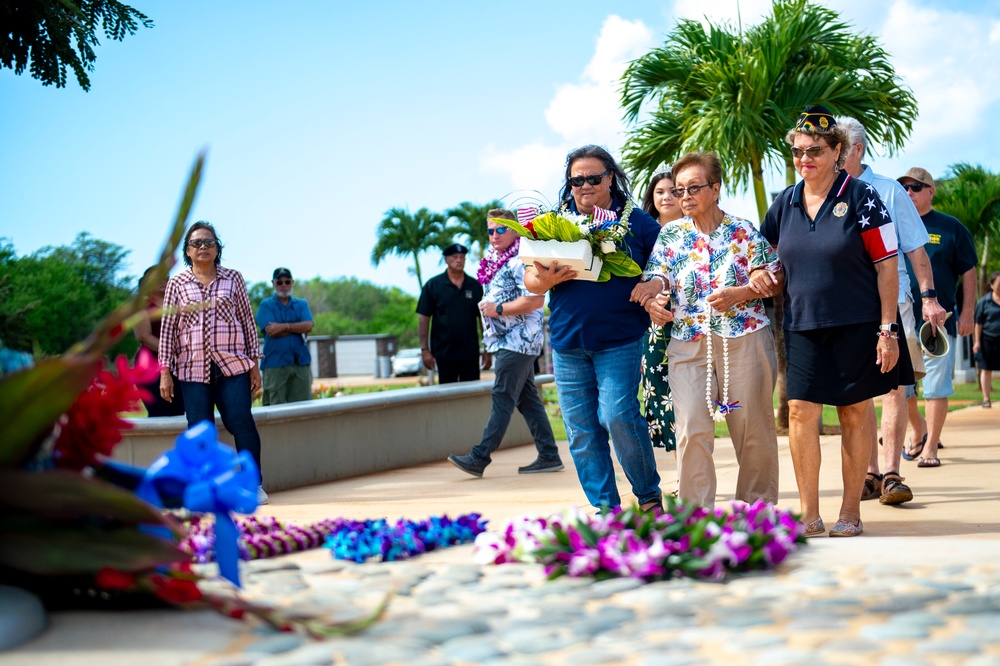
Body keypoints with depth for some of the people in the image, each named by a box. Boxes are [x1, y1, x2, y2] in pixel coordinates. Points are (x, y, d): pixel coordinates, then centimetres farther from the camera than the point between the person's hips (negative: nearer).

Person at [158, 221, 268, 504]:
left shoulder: (233, 279, 9)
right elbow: (167, 328, 7)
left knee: (241, 423, -7)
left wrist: (254, 363, 6)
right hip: (193, 368, 0)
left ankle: (254, 484, 2)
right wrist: (165, 371, 1)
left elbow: (247, 321, 11)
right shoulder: (177, 284, 7)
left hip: (233, 365, 0)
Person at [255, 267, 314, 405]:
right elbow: (270, 331, -9)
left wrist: (284, 327, -11)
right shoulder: (265, 305, 7)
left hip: (300, 362, 3)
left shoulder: (301, 304, 16)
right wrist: (298, 328, -4)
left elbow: (308, 326, -1)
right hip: (275, 364, -3)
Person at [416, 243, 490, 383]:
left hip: (470, 354, 2)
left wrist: (487, 350, 4)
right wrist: (424, 349, -7)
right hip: (444, 354, -2)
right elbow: (423, 319, -1)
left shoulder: (475, 286, 7)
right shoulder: (433, 285, 1)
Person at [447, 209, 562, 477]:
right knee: (527, 399, 9)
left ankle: (479, 457, -11)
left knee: (503, 398, -9)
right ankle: (549, 456, 12)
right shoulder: (494, 261, 17)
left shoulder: (520, 262, -13)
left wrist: (498, 309, -18)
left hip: (518, 341, -10)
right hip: (506, 341, 10)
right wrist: (486, 308, 14)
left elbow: (536, 300, -23)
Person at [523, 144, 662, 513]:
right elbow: (529, 278, 12)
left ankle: (649, 495, 5)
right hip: (567, 342, 4)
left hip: (619, 340, -4)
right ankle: (605, 508, 12)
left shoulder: (637, 221, 5)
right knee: (581, 431, 3)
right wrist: (545, 281, -10)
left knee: (618, 415, -15)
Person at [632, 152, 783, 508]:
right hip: (688, 344, 1)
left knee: (753, 427, 4)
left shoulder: (743, 231, 3)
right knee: (691, 430, -8)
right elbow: (656, 278, 3)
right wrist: (651, 297, -19)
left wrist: (737, 294, -14)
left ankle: (758, 506, 19)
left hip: (745, 339, -1)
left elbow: (773, 280, 2)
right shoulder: (670, 234, 10)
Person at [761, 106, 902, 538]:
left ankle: (851, 513, 13)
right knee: (800, 410, -5)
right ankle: (809, 514, 3)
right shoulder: (785, 204, 8)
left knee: (855, 412, 3)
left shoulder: (859, 198, -5)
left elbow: (886, 265, -6)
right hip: (802, 325, 4)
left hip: (856, 324, -3)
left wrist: (888, 329, -10)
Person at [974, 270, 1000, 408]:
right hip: (988, 340, -2)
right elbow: (978, 323, -1)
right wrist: (977, 342, -5)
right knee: (986, 369, 2)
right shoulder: (984, 301, -2)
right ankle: (986, 399, 8)